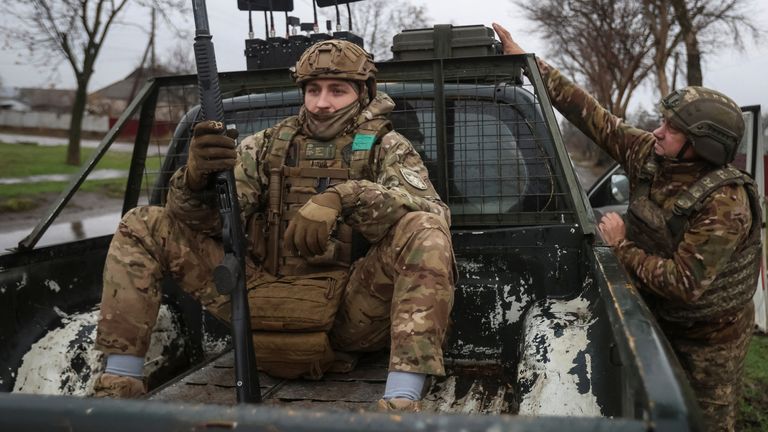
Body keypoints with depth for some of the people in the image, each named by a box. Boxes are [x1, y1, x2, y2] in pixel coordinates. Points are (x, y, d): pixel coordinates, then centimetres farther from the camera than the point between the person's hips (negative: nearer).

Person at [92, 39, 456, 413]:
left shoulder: (386, 147, 7)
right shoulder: (266, 145, 15)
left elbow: (433, 212, -14)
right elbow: (209, 219, 4)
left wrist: (345, 197, -31)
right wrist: (196, 178, -21)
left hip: (351, 309, -3)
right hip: (264, 300, 3)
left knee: (425, 232, -29)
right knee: (143, 227, -2)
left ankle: (401, 404, -37)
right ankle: (119, 385, -3)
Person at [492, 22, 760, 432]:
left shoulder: (724, 205, -31)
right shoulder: (650, 153, -13)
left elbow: (683, 284, -32)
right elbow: (592, 116, -11)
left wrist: (621, 246, -23)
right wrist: (526, 61, -12)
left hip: (709, 337, -6)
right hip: (659, 318, 6)